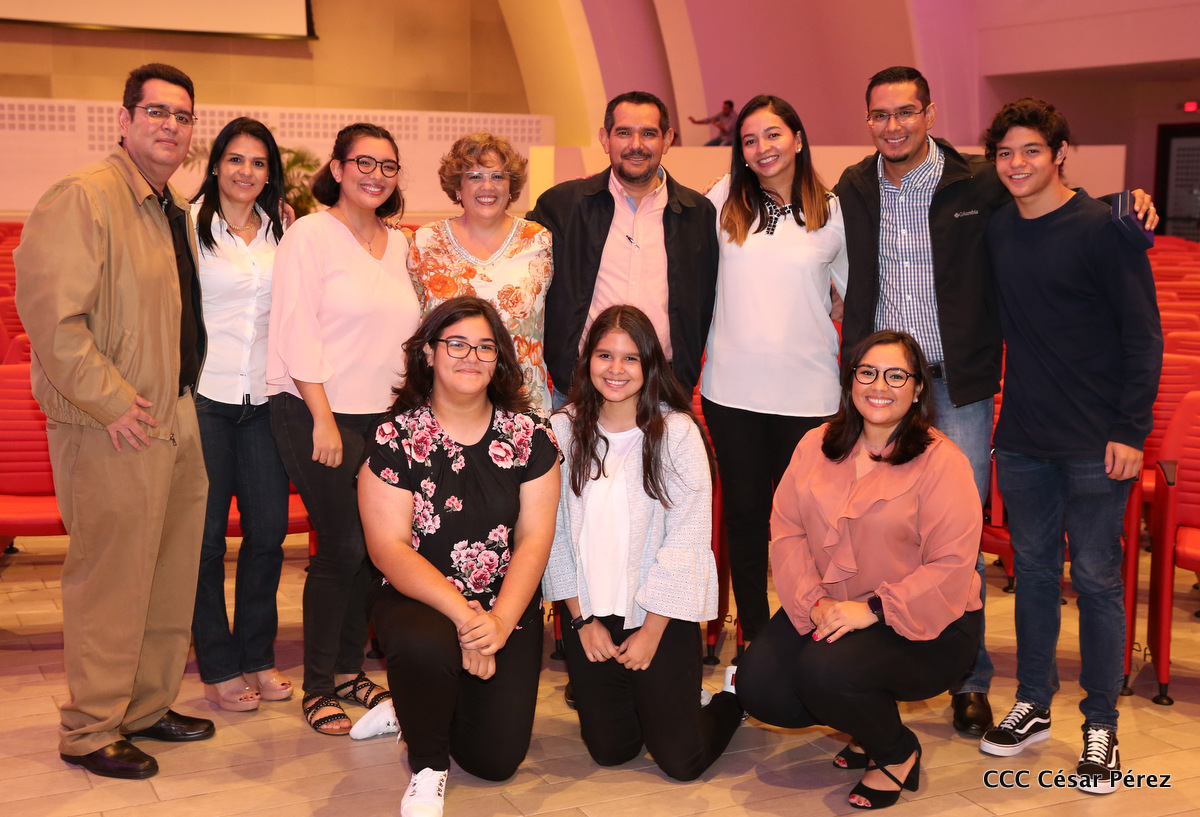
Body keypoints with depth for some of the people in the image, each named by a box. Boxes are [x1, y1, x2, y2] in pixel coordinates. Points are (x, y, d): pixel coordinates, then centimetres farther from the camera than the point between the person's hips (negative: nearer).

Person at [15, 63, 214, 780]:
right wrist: (114, 402, -19)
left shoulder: (176, 210, 15)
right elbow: (49, 312, -22)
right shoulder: (82, 197, -14)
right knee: (112, 580, -1)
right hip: (113, 432, -9)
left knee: (172, 577, 15)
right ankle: (90, 732, 14)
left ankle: (149, 706, 30)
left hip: (178, 420, 9)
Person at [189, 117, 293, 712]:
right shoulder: (189, 226, 0)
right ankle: (218, 666, 15)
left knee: (269, 529, 7)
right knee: (206, 533, 3)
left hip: (265, 397, 4)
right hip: (204, 396, -4)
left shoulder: (282, 231, 11)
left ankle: (259, 656, 22)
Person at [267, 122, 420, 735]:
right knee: (342, 545, -7)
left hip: (383, 415, 6)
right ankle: (317, 688, 7)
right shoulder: (310, 234, -4)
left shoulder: (397, 245, 15)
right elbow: (296, 331, -10)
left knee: (373, 544, 5)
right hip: (317, 414, -6)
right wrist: (323, 418, -14)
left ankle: (349, 671, 21)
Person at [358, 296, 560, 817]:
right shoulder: (395, 438, -7)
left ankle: (423, 707, 29)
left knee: (496, 759, -8)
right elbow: (388, 547, -12)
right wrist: (463, 616, -23)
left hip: (508, 609, 2)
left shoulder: (530, 436, -1)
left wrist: (499, 622, -20)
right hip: (417, 601, -2)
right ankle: (427, 767, -5)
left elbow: (535, 539, -5)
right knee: (423, 644, -38)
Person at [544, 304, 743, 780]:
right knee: (610, 751, 6)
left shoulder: (677, 433, -10)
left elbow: (686, 539, -11)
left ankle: (731, 697, 29)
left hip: (662, 615, -2)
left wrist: (651, 632, -11)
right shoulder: (564, 430, -1)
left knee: (681, 762, 0)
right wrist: (582, 617, -4)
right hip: (588, 614, 3)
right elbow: (555, 531, 0)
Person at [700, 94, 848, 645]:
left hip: (808, 390, -1)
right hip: (733, 388, 1)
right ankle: (753, 636, 21)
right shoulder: (725, 200, 5)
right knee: (744, 513, 8)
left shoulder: (832, 213, 4)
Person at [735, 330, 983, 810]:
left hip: (924, 626, -6)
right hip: (828, 609, 6)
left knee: (824, 671, -30)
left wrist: (874, 609, -24)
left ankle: (898, 753, 2)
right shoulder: (816, 447, 5)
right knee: (757, 687, -11)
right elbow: (786, 528, 0)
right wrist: (813, 602, -15)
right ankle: (867, 718, 17)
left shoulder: (942, 462, -11)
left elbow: (951, 566, -17)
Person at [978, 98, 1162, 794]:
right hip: (1022, 440, 5)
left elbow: (1143, 336, -8)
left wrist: (1131, 432, -13)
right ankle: (1033, 707, 26)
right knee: (1033, 571, 13)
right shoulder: (996, 232, 7)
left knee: (1096, 579, 3)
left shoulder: (1102, 228, -9)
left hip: (1095, 447, -5)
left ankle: (1101, 728, 15)